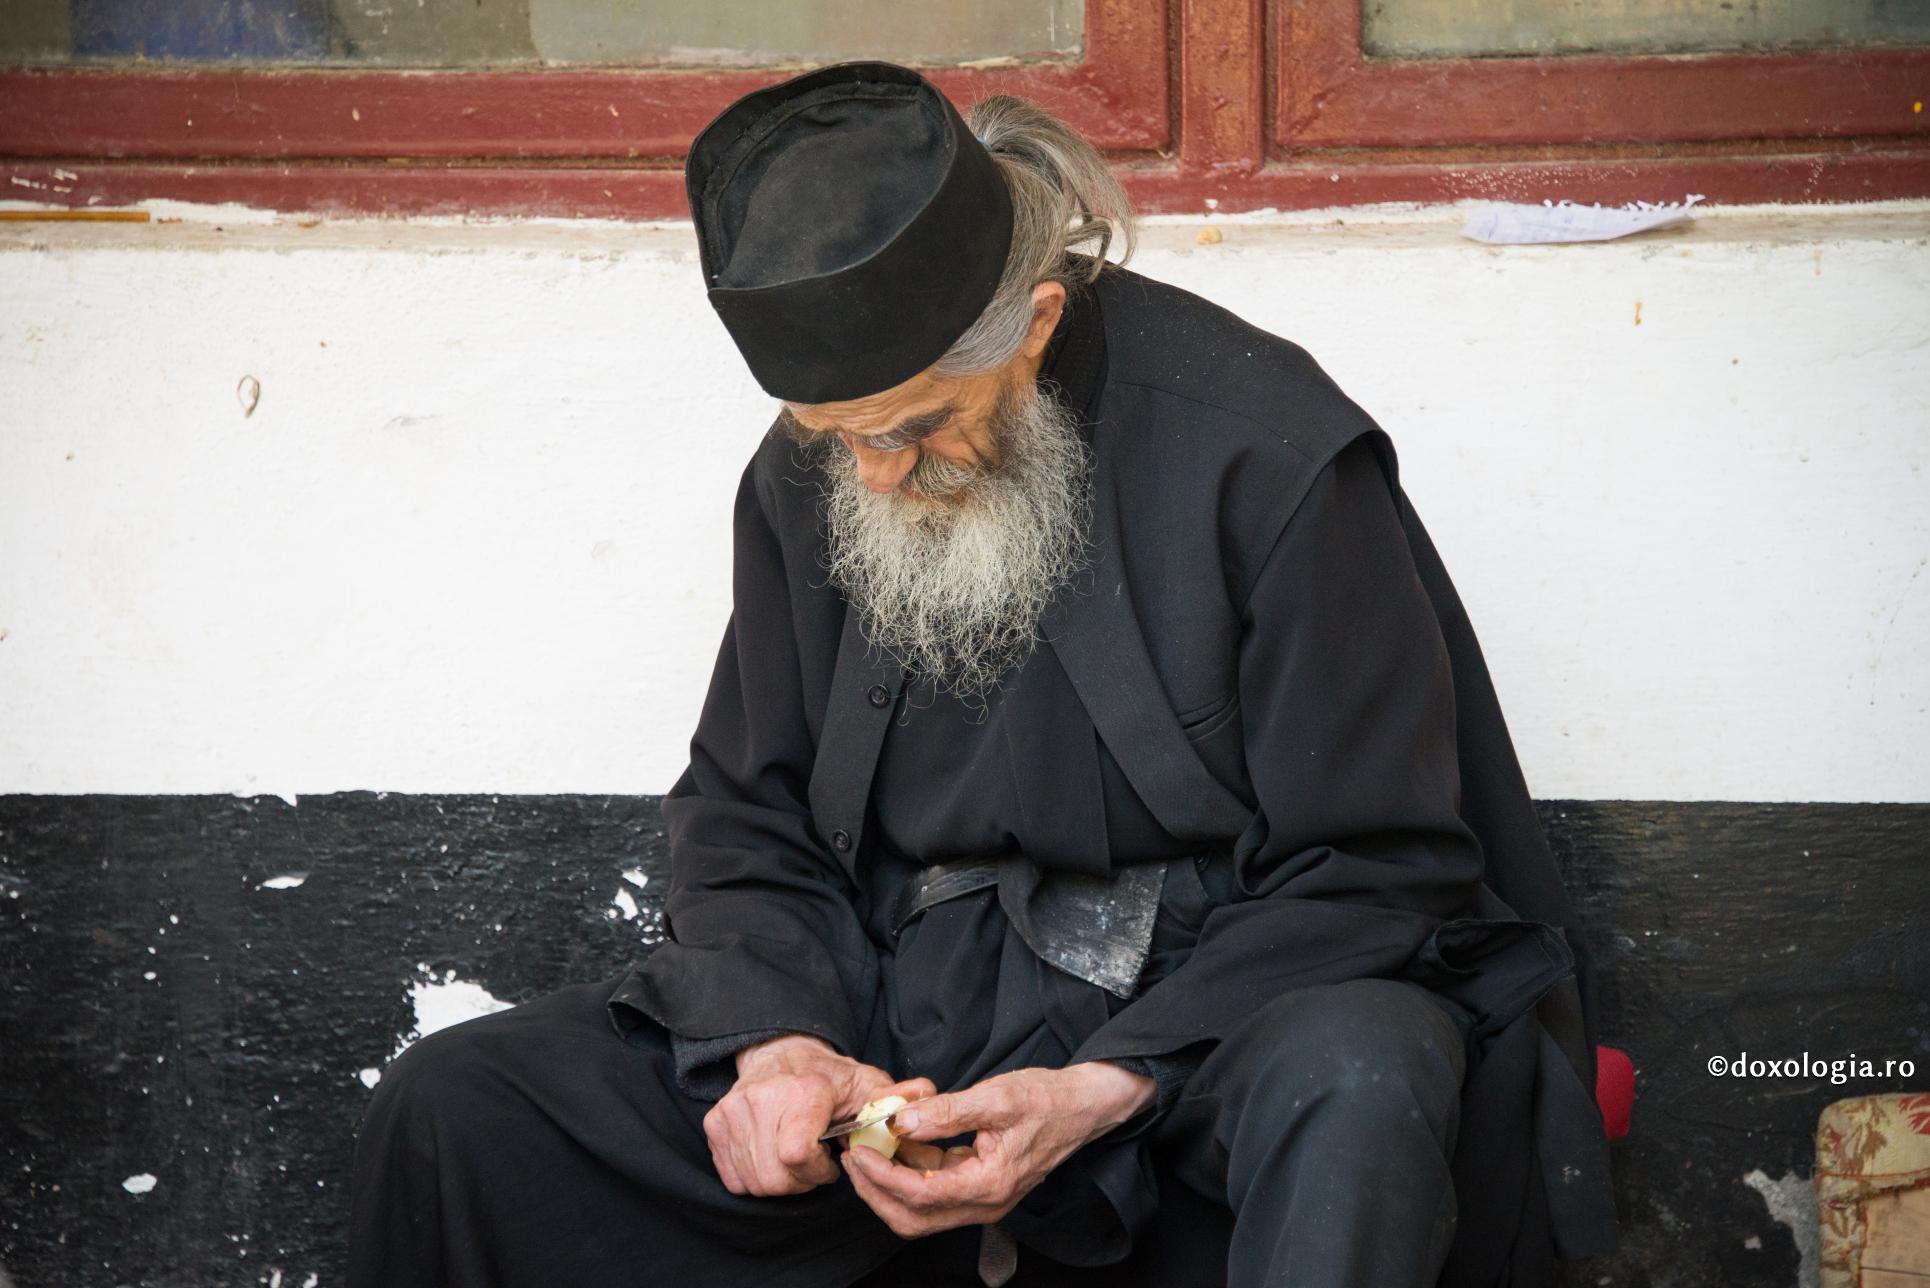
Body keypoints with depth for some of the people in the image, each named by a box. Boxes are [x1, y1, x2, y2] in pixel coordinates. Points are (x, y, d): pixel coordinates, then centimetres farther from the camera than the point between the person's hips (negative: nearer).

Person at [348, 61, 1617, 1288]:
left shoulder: (1271, 453, -14)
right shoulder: (808, 475, 4)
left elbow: (1373, 873, -12)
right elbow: (748, 816, 12)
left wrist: (1099, 1096, -23)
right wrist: (770, 1044, -10)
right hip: (911, 1005, 5)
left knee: (1356, 1091, -43)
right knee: (452, 1107, -10)